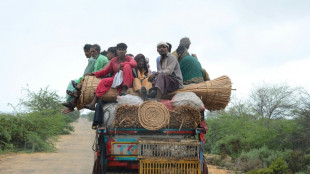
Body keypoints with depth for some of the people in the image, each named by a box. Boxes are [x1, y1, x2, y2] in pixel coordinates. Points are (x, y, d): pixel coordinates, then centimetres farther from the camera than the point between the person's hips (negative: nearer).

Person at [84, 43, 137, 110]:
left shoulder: (129, 58, 9)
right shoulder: (113, 60, 17)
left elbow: (134, 64, -15)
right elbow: (105, 71, 13)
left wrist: (121, 64, -26)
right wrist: (93, 74, 0)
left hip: (127, 81, -3)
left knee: (127, 66, -26)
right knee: (104, 81, -24)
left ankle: (124, 89, -40)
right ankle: (93, 104, -35)